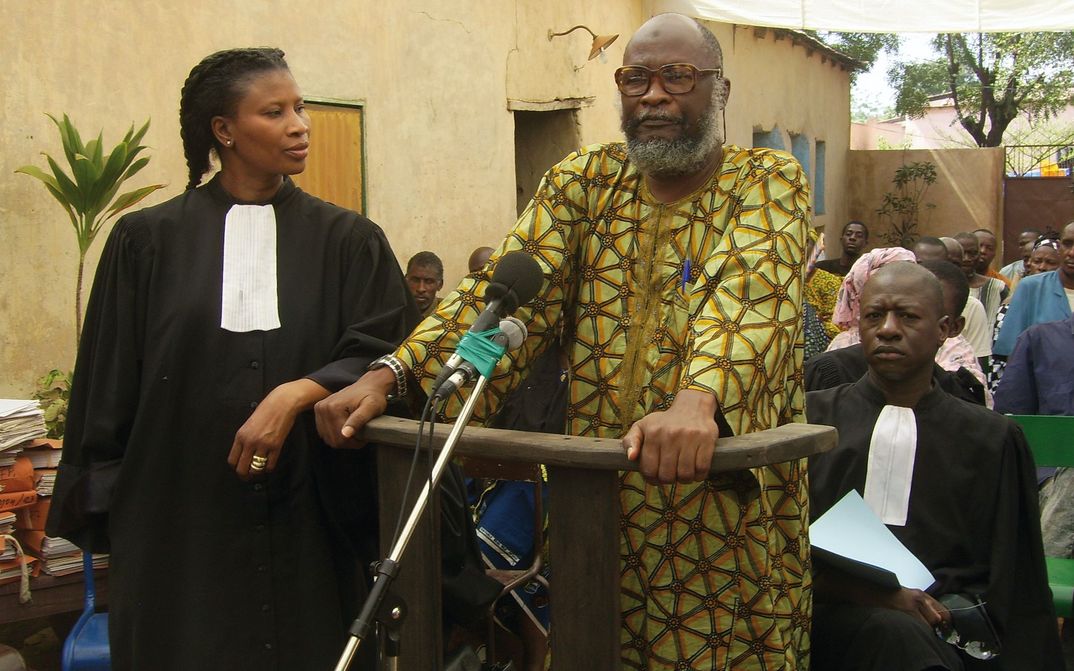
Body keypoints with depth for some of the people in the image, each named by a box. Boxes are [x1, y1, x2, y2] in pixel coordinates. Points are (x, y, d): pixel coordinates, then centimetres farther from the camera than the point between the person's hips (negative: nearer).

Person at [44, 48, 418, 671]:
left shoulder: (347, 239, 4)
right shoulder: (148, 240, 2)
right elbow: (108, 386, 5)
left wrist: (296, 395, -20)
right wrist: (105, 509, 5)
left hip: (309, 522, 1)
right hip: (179, 528, 0)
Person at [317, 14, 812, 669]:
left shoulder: (769, 181, -3)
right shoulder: (584, 180, 6)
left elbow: (751, 295, -22)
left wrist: (699, 399, -43)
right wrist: (391, 374, -20)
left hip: (729, 502, -3)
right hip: (599, 499, 3)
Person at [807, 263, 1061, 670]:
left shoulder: (992, 438, 14)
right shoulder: (811, 417, 12)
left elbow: (1014, 584, 13)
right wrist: (875, 594, -13)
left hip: (947, 618, 2)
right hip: (837, 614, -1)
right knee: (900, 636, -34)